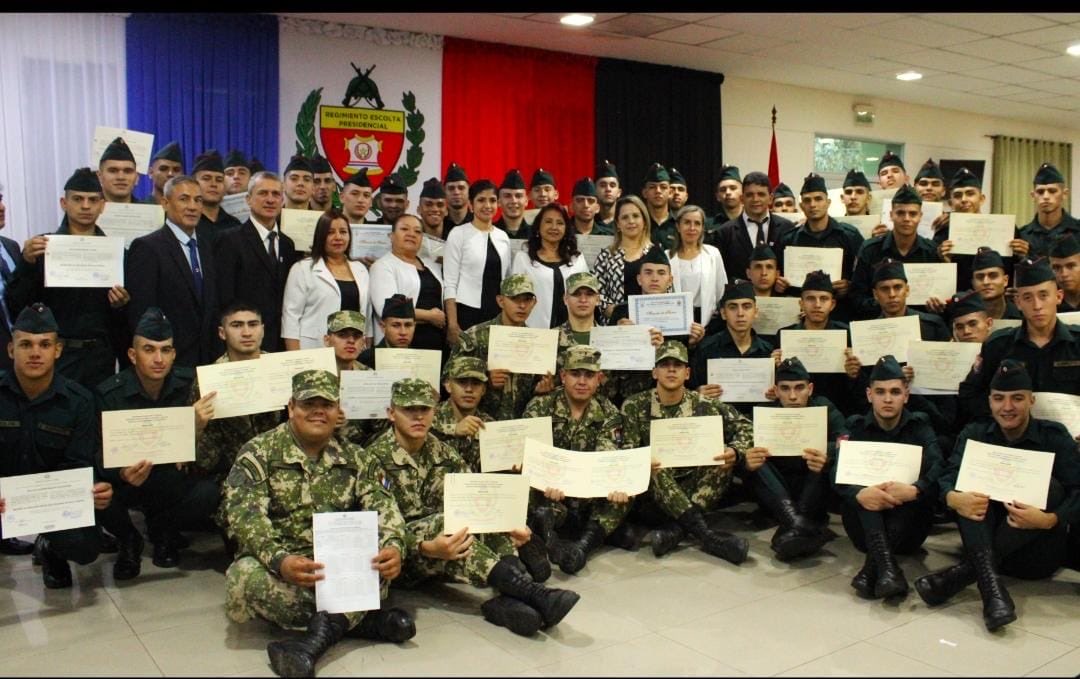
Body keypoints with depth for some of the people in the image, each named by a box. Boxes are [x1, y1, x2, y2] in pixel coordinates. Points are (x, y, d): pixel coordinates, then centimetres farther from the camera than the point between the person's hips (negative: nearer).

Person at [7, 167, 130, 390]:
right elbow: (15, 307, -4)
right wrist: (27, 263, -16)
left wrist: (120, 305, -10)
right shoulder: (41, 248, 2)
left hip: (100, 358, 1)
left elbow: (125, 321, 11)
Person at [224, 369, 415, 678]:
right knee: (245, 577, -34)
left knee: (381, 565, -26)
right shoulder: (259, 453, -1)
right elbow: (245, 515, -14)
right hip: (278, 565, -2)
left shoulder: (355, 458, 10)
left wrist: (393, 546, -27)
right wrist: (279, 559, -33)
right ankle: (366, 619, -24)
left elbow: (383, 507, -3)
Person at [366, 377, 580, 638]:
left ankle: (509, 599, -39)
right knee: (445, 522, -33)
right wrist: (426, 548, -36)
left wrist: (508, 526, -19)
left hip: (441, 552, 6)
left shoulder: (442, 453, 8)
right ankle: (529, 591, -43)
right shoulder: (376, 459, -10)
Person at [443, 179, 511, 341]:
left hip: (498, 314, 4)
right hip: (467, 313, -4)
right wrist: (452, 323, -14)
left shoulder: (503, 236, 11)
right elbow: (449, 283, -7)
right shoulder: (458, 234, -3)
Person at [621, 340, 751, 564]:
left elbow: (746, 428, 1)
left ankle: (675, 528, -31)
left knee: (724, 458, -21)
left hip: (693, 489, 2)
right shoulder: (635, 406, -2)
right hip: (652, 492, -2)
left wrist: (735, 451, -22)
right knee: (652, 466, -31)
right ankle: (706, 534, -39)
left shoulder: (703, 406, 1)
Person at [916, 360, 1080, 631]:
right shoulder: (974, 434, 7)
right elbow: (948, 477, -8)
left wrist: (1049, 519, -31)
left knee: (1049, 487, -26)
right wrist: (953, 498, -32)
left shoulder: (1054, 436, 2)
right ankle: (989, 582, -44)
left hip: (1039, 553, -1)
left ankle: (966, 571, -35)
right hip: (985, 542, 2)